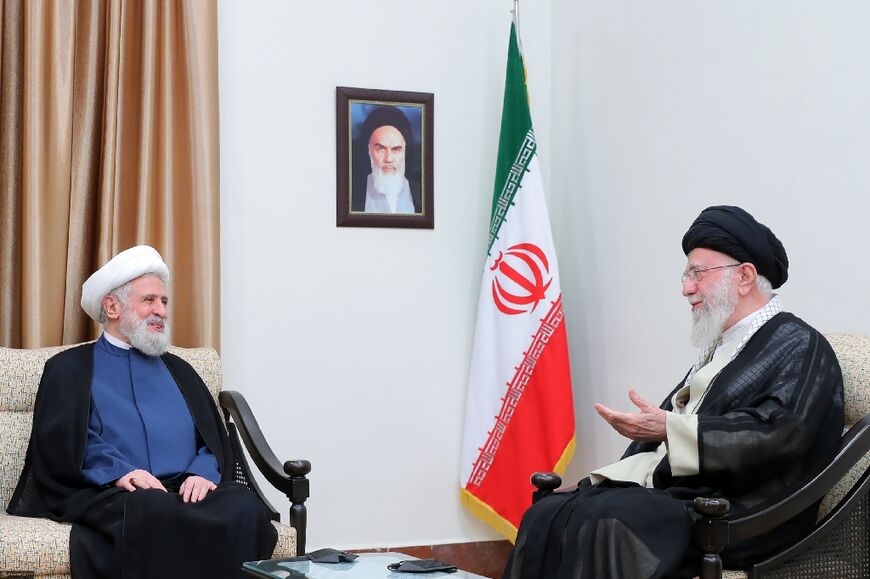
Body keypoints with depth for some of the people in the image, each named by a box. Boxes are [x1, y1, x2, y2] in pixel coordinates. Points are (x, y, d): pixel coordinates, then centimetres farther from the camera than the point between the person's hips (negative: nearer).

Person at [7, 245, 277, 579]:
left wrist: (202, 473, -6)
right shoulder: (69, 369, 15)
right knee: (158, 514, -40)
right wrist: (118, 472, -16)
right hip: (110, 494, -4)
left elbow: (216, 441, 18)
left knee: (245, 509, -30)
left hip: (186, 489, 4)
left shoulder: (179, 371, 28)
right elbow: (57, 445, 2)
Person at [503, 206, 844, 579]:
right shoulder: (721, 345, 24)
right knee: (547, 516, -12)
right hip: (670, 489, 8)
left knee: (605, 521, -31)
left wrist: (669, 429, -19)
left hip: (737, 512, -8)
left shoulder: (801, 348, -3)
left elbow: (779, 433, -18)